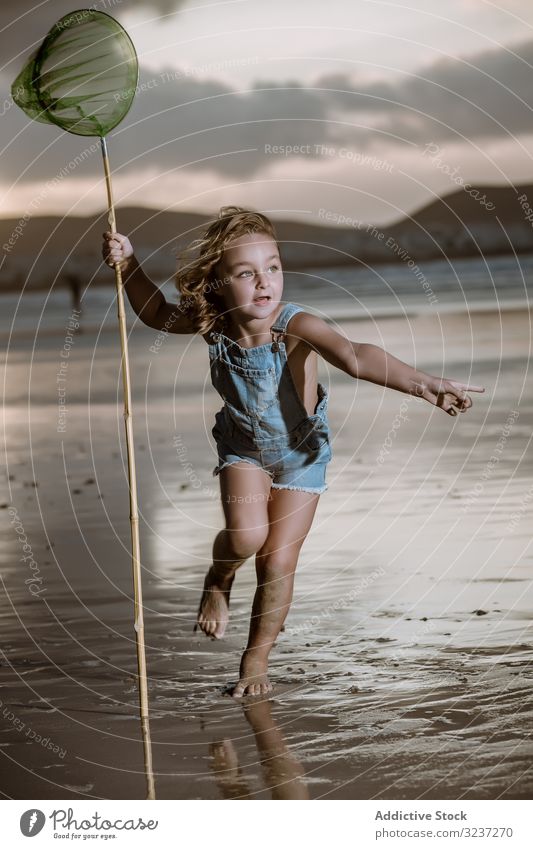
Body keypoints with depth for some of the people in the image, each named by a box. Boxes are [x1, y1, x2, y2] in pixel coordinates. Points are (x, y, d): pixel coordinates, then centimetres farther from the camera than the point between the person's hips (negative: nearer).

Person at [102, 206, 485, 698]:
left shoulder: (295, 327, -35)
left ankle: (256, 660, 21)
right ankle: (218, 582, 13)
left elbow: (355, 357, -53)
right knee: (246, 534, -23)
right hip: (243, 449, 2)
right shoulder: (211, 324, -22)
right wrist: (129, 269, -12)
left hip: (300, 453, -2)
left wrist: (420, 383, -69)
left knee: (278, 563, -2)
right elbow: (159, 315, 2)